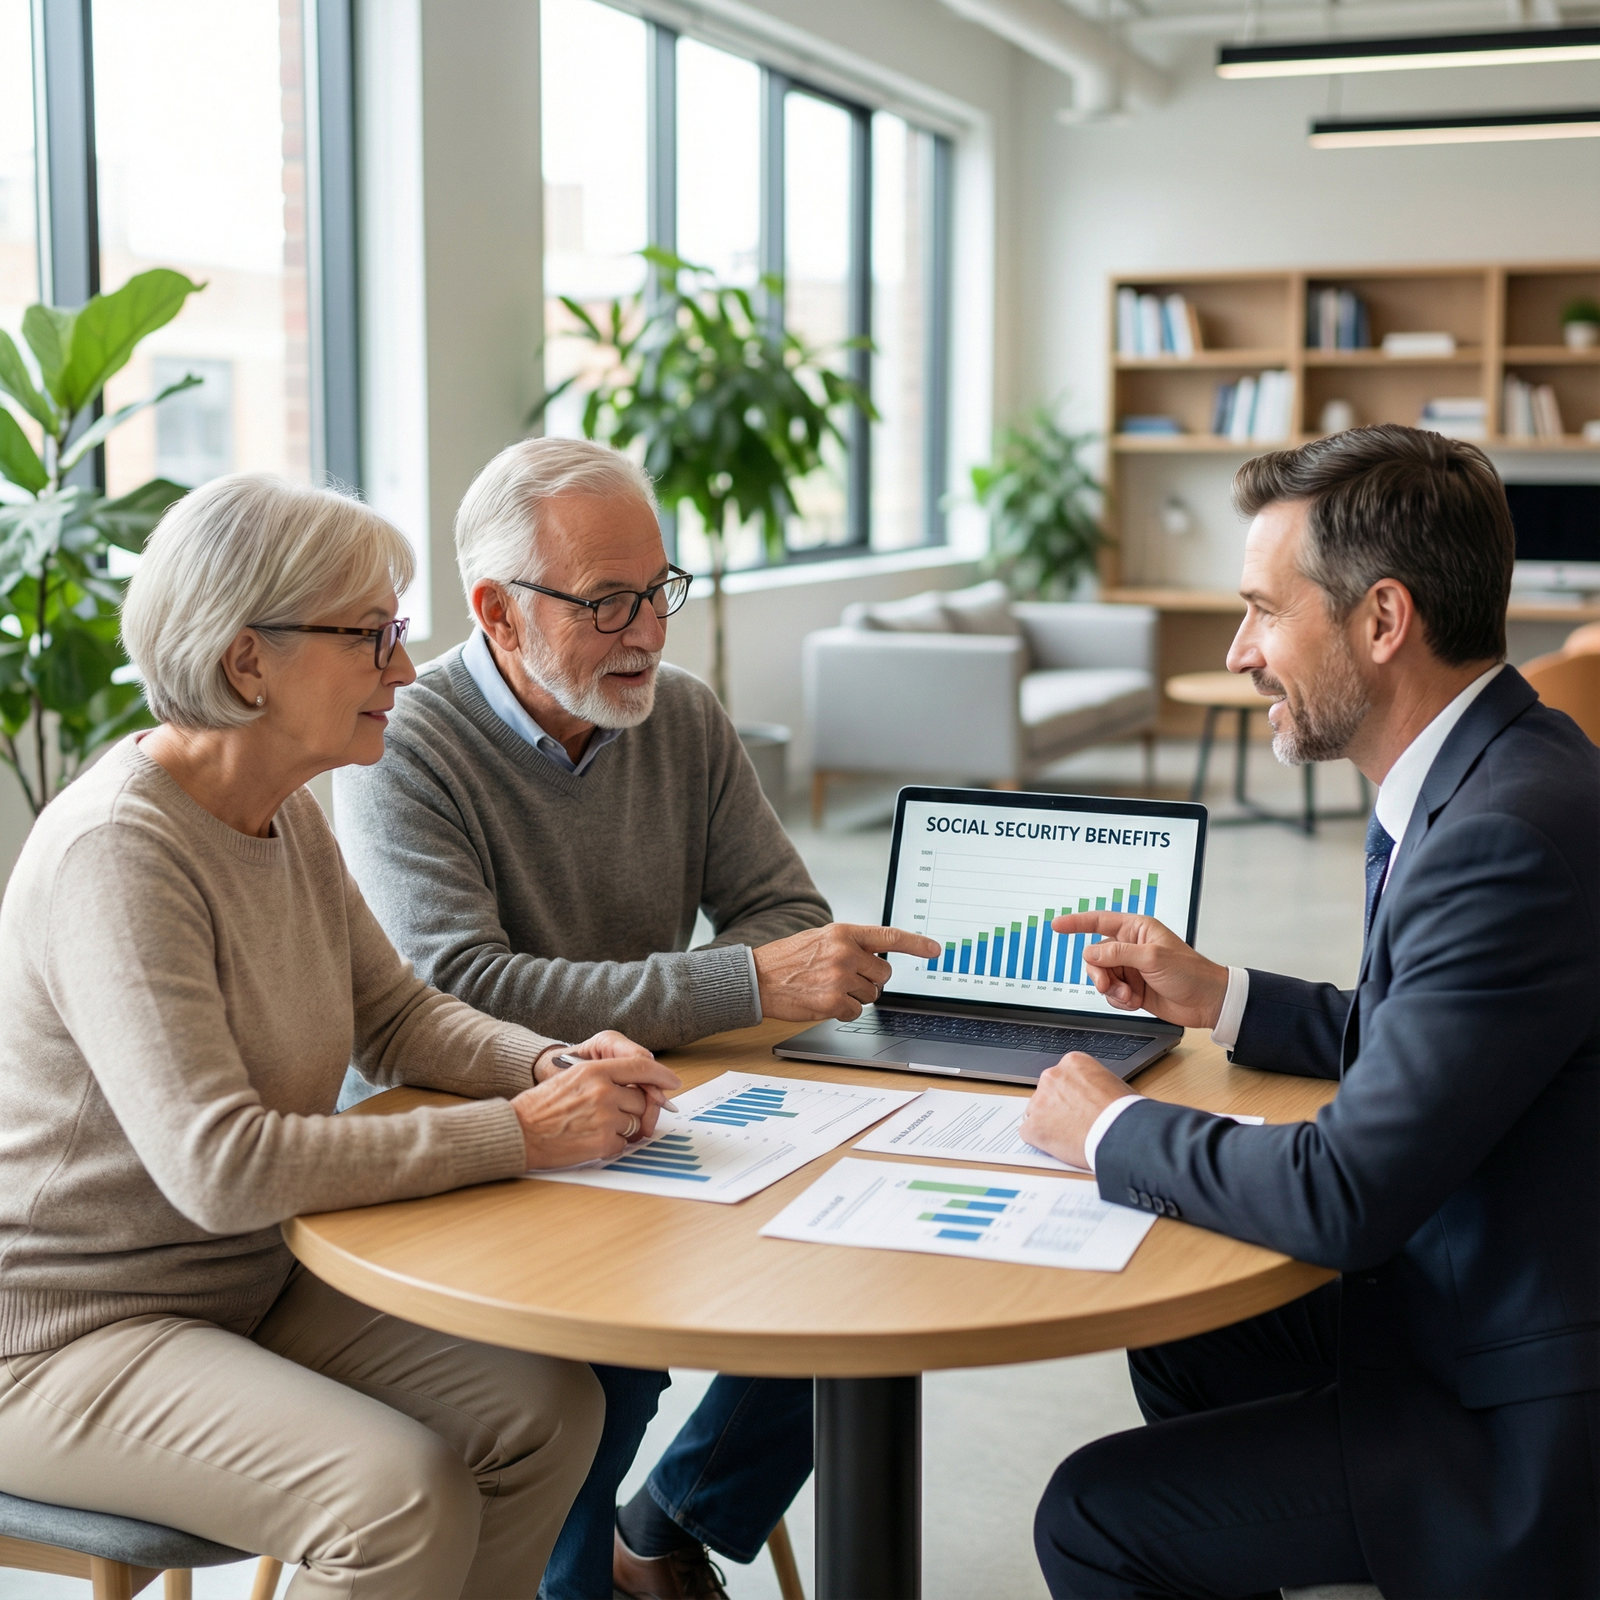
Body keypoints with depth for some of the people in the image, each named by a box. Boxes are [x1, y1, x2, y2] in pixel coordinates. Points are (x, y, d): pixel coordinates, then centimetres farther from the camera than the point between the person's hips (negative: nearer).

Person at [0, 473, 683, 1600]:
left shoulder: (285, 815, 4)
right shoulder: (117, 853, -26)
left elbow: (396, 1012, 12)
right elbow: (221, 1166, -33)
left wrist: (549, 1066, -9)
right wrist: (520, 1134, -29)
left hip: (251, 1282, 9)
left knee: (552, 1407, -6)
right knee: (406, 1494, -25)